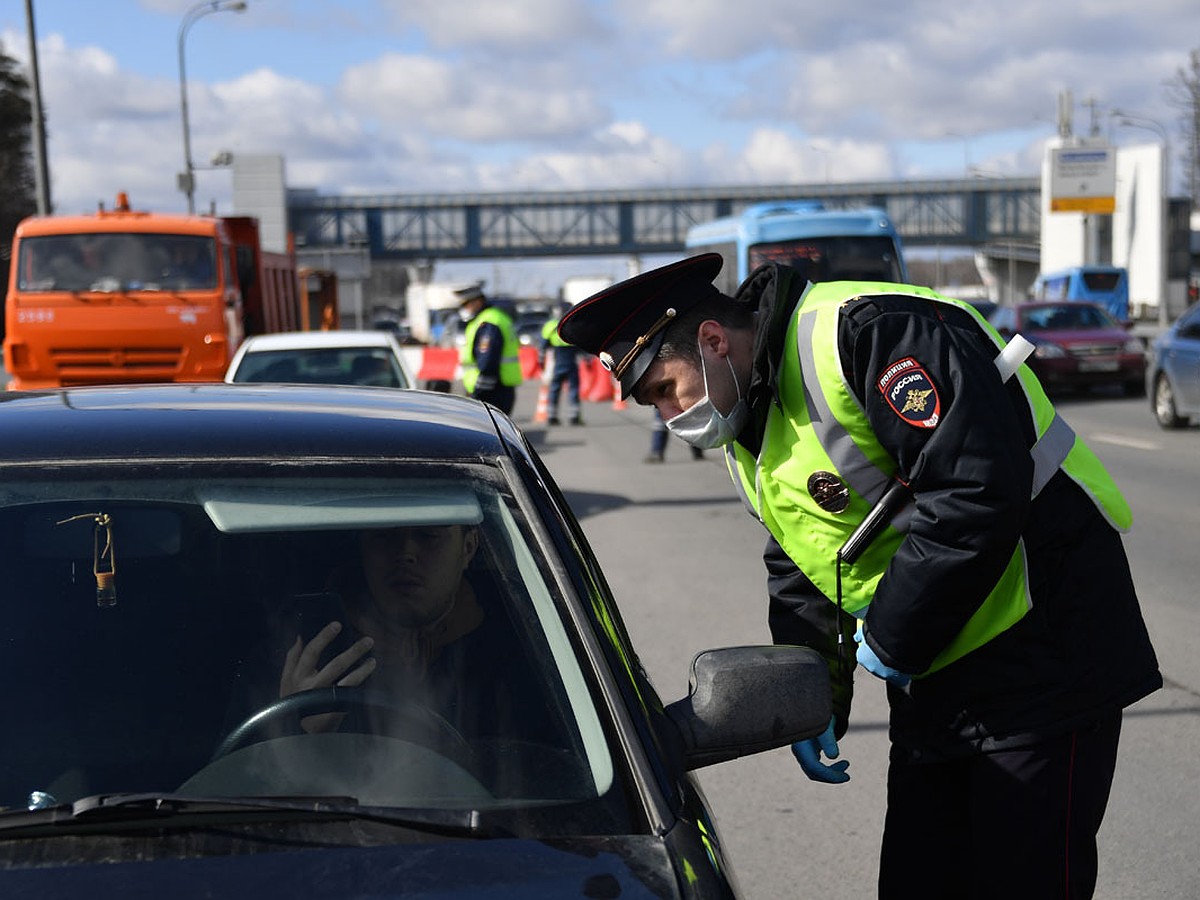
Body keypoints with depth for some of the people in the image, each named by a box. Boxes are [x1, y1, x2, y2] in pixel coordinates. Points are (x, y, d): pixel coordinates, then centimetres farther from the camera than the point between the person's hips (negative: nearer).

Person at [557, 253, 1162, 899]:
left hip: (1043, 649, -9)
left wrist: (891, 638, -19)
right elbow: (797, 572, 20)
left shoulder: (867, 333, -20)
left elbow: (980, 492, -28)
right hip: (931, 682, 9)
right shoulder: (747, 430, 11)